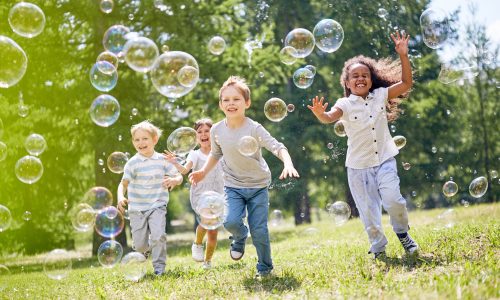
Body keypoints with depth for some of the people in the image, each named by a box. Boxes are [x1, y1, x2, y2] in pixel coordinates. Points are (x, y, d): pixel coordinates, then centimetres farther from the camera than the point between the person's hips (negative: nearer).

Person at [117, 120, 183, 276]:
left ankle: (159, 266, -3)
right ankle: (146, 250, 39)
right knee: (139, 244, 3)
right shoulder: (132, 163, -7)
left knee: (158, 235, -21)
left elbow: (179, 176, 5)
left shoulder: (162, 160, 0)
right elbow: (124, 183, -13)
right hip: (137, 208, 0)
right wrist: (121, 198, -32)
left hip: (157, 206, 0)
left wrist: (175, 180, -20)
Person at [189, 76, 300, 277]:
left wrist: (288, 164, -44)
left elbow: (278, 147, -26)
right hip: (233, 186, 2)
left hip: (258, 185, -2)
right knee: (231, 221, -21)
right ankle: (240, 238, 16)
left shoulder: (254, 128, -18)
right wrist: (204, 171, 2)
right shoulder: (217, 130, -6)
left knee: (259, 230, -3)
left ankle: (265, 268, 20)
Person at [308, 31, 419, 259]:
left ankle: (403, 233, 11)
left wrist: (403, 55, -10)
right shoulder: (345, 104, -5)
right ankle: (378, 249, 19)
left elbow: (406, 83, 0)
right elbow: (330, 117, -24)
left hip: (384, 159, 1)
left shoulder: (380, 95, 4)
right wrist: (320, 114, -47)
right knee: (368, 210, 3)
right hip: (358, 165, -1)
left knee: (392, 200, -16)